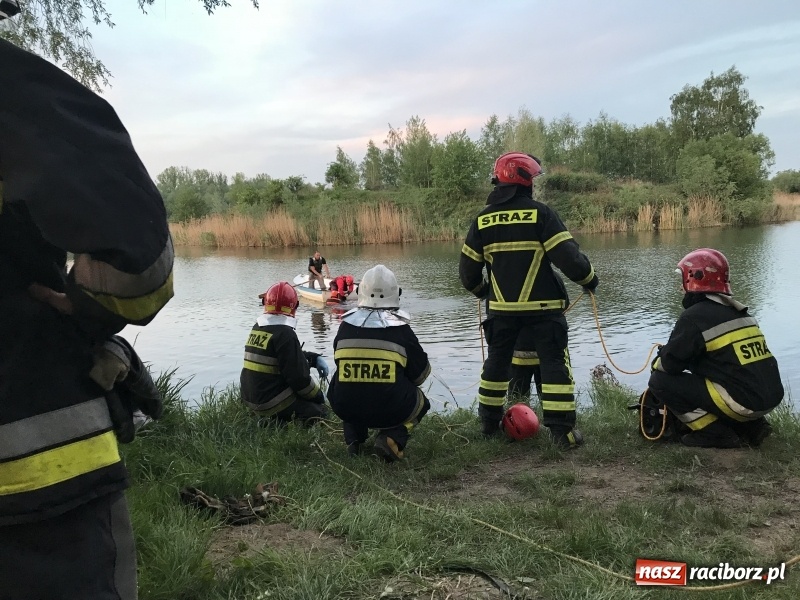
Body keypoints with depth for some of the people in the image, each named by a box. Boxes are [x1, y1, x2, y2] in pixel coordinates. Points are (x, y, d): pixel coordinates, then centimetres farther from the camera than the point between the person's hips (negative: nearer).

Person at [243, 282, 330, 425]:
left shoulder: (257, 328, 7)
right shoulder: (285, 334, -19)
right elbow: (298, 377, -19)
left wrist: (315, 358, 10)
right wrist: (318, 395, -3)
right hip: (272, 402, -8)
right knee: (320, 412, 0)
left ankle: (274, 419, 5)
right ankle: (278, 423, -12)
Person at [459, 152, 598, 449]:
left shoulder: (483, 219, 3)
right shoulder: (540, 213, -10)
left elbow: (467, 269, 7)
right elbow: (568, 256, -14)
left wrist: (481, 290, 27)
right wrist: (589, 279, 5)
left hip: (501, 308, 4)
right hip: (542, 308, -4)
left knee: (497, 362, 17)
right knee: (554, 363, 3)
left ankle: (489, 421, 26)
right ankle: (562, 429, 0)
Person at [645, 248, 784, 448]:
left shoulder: (695, 316, -10)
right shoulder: (740, 312, 16)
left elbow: (670, 363, -9)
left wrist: (657, 363, 15)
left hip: (743, 401, -8)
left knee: (660, 382, -3)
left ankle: (715, 433, -2)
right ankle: (751, 425, 17)